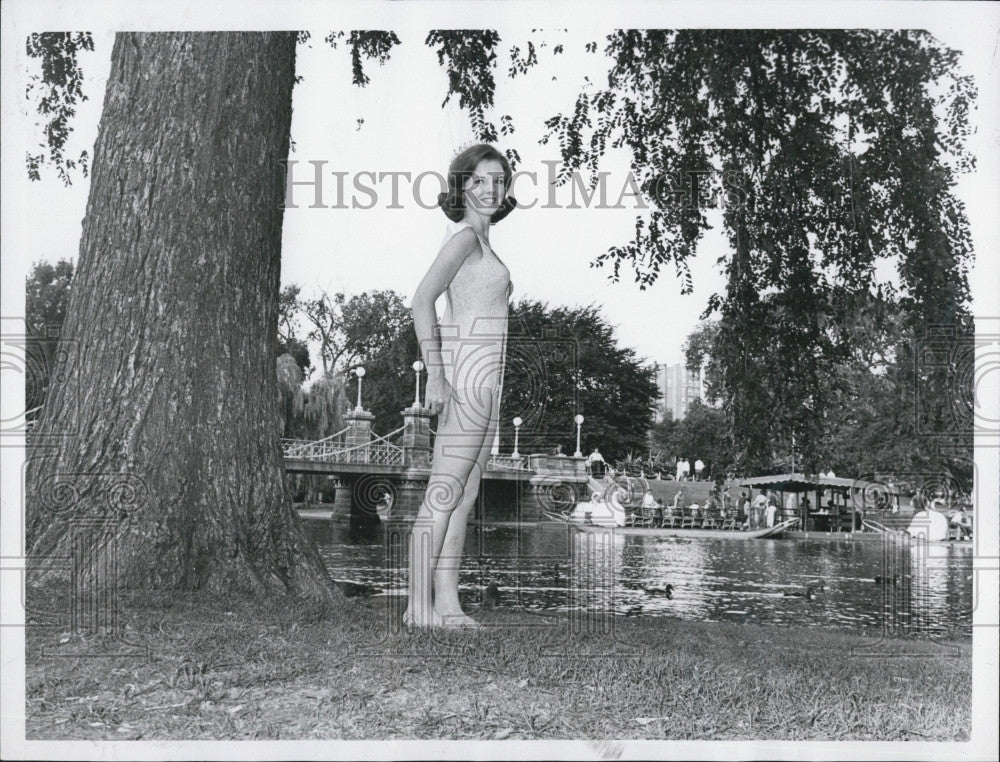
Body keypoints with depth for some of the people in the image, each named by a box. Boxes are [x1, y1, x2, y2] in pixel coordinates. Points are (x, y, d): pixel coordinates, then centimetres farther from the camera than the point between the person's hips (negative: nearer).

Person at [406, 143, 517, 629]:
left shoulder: (479, 241, 20)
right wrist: (435, 374, -22)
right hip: (467, 372, -10)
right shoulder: (464, 236, -8)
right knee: (445, 492, -9)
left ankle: (447, 604, 10)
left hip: (482, 379, 10)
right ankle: (420, 606, -6)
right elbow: (422, 301, -17)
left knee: (464, 496, 7)